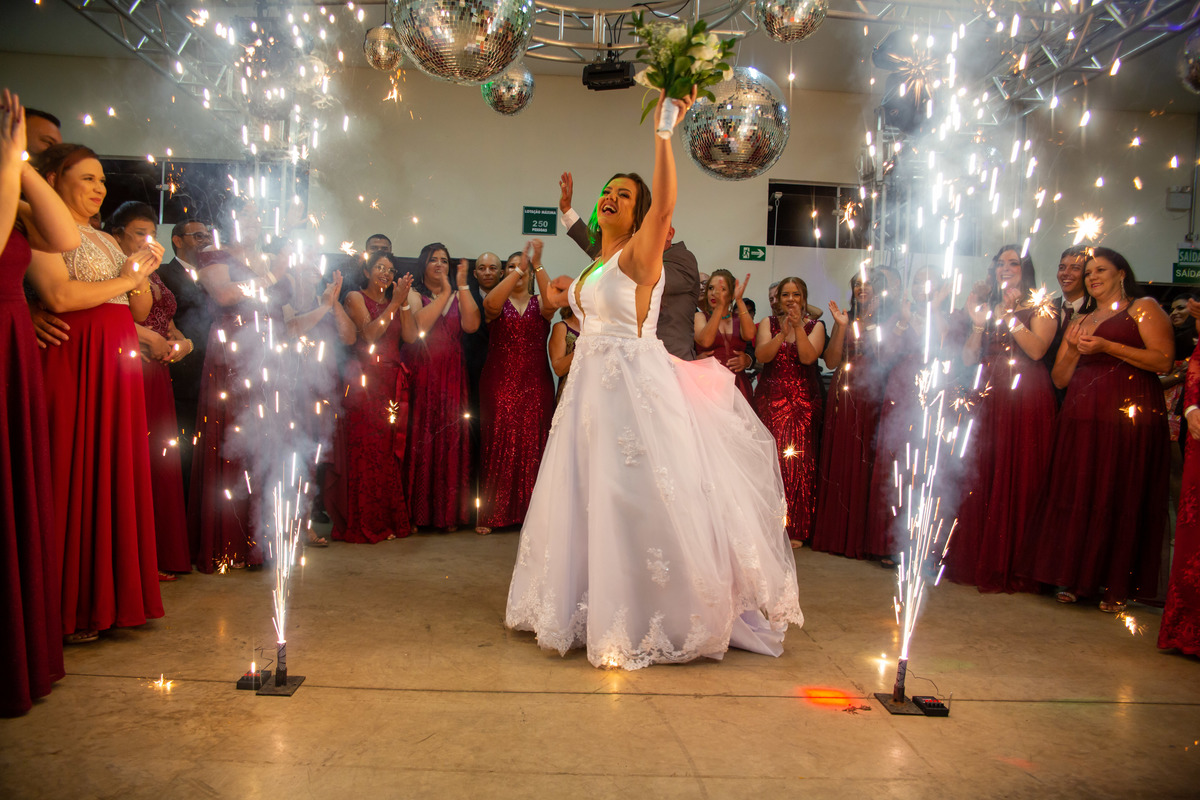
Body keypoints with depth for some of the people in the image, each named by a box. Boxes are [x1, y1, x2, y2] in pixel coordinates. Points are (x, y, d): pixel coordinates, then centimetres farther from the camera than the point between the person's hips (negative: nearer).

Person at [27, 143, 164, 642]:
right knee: (73, 474, -6)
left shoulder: (106, 241, 23)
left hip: (118, 367, 8)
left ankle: (112, 595, 11)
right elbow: (59, 297, -17)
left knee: (117, 475, 5)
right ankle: (70, 610, 0)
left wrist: (143, 276, 3)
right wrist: (125, 278, -6)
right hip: (74, 365, -8)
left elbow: (141, 313, 22)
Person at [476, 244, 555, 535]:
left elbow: (552, 302, -14)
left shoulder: (539, 304, 11)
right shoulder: (498, 302, 8)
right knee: (497, 446, -3)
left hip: (535, 385, 1)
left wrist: (537, 264, -22)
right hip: (500, 384, -1)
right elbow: (491, 303, -17)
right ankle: (491, 514, 3)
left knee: (532, 446, -1)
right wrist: (519, 268, -22)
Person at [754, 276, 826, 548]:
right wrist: (782, 333, -19)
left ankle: (795, 529, 6)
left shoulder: (815, 326, 9)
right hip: (770, 400, 0)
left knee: (799, 461, -4)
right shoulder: (769, 323, 10)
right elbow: (761, 355, -8)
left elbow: (808, 356, -10)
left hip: (803, 402, 0)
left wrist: (798, 326, -17)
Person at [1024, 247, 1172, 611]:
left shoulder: (1143, 308, 6)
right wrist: (1073, 348, 0)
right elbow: (1059, 378, 19)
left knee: (1120, 499, -4)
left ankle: (1114, 585, 3)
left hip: (1128, 416, -5)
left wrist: (1107, 347, -14)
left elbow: (1163, 360, -8)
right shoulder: (1080, 320, 23)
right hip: (1080, 419, 5)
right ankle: (1073, 578, 9)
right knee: (1076, 496, 2)